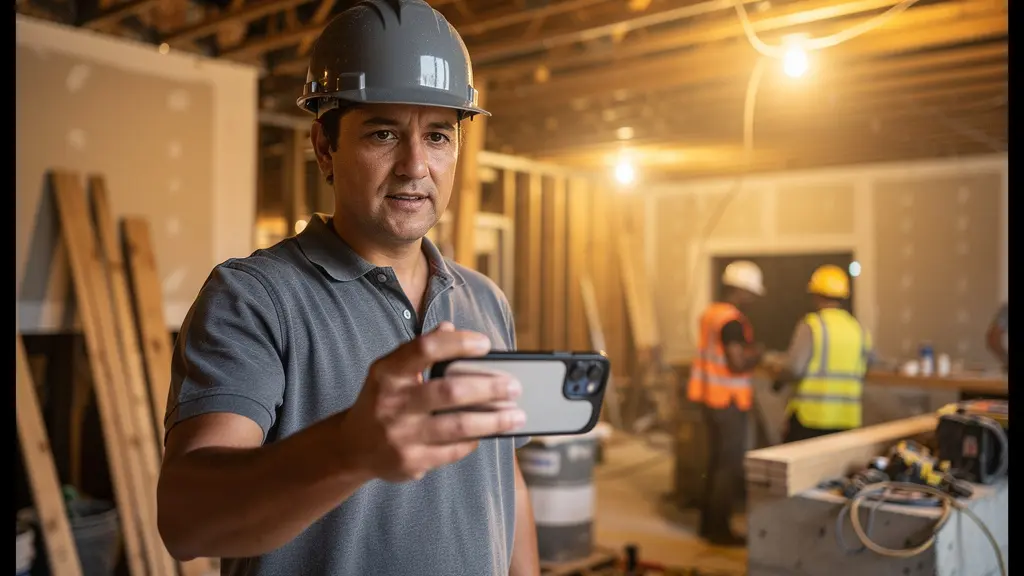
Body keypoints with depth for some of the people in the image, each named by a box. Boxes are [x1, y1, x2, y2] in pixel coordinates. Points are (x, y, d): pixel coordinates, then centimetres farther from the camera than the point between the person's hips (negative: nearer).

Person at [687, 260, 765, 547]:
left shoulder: (711, 313, 10)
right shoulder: (732, 321, -19)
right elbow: (738, 365, -23)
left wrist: (748, 351, 13)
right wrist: (757, 354, -6)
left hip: (712, 398, 9)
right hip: (728, 402, -9)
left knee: (717, 461, 17)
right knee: (731, 466, 0)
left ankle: (709, 523, 24)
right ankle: (719, 529, 7)